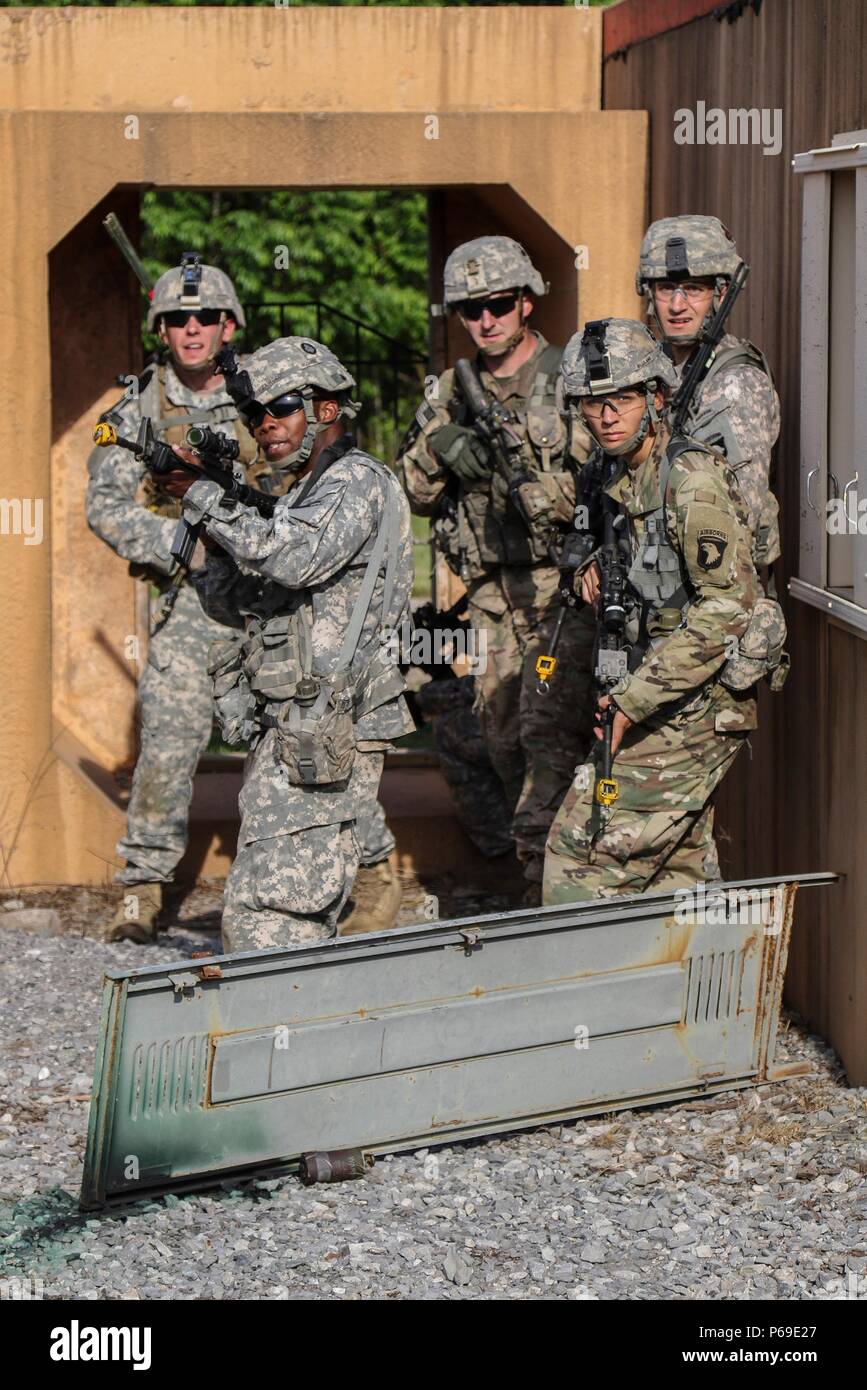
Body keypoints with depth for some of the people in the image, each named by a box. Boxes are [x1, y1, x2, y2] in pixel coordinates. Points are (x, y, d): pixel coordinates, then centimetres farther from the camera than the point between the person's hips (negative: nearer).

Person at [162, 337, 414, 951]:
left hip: (322, 737, -10)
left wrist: (203, 495, -17)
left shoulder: (357, 482, -8)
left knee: (266, 918, -15)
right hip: (292, 735, 10)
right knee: (303, 912, 12)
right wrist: (219, 531, 1)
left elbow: (291, 560, -26)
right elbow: (230, 604, 18)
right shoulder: (302, 495, 21)